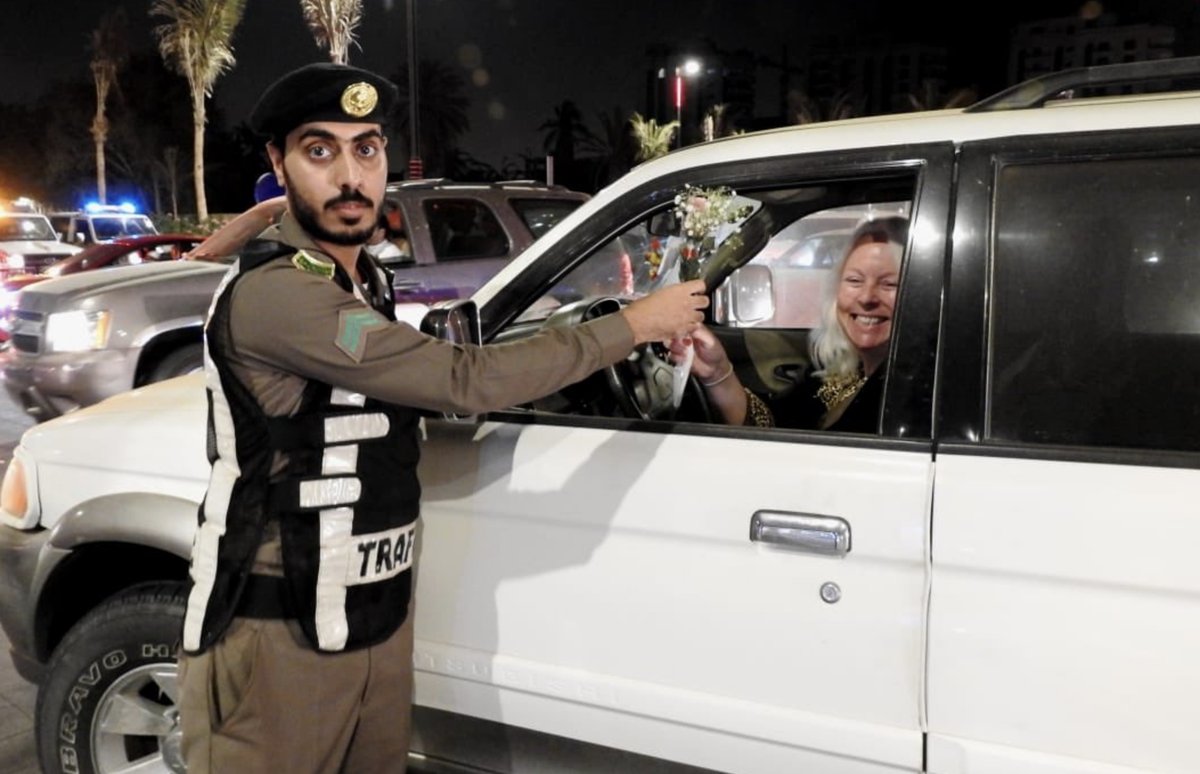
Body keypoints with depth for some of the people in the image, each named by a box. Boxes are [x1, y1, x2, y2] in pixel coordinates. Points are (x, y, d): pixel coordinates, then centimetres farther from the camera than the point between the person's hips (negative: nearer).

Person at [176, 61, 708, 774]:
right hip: (281, 637, -8)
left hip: (381, 619, 8)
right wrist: (635, 324, -16)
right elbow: (465, 381, -24)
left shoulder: (368, 280, 7)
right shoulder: (271, 293, -22)